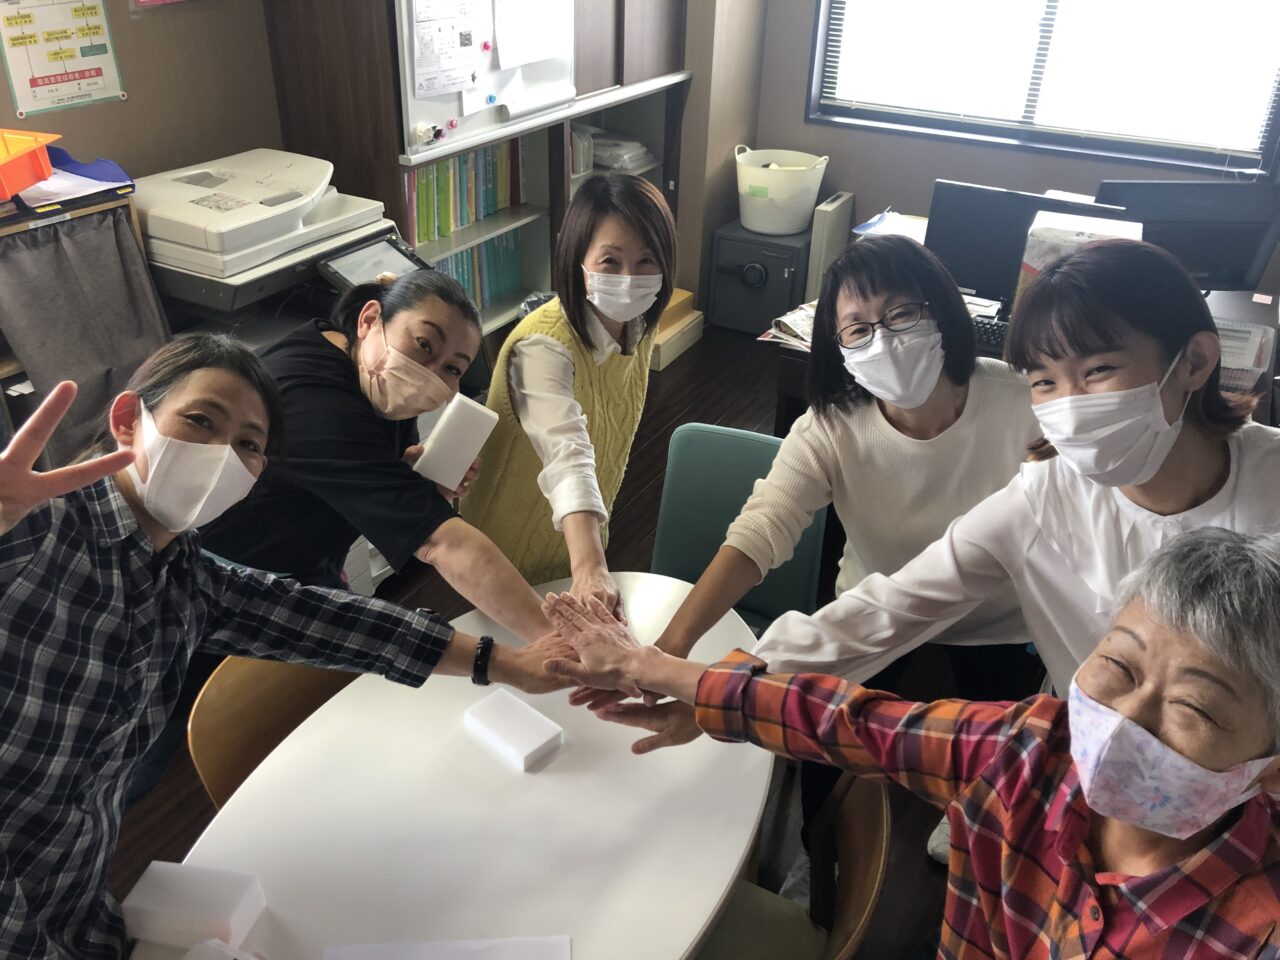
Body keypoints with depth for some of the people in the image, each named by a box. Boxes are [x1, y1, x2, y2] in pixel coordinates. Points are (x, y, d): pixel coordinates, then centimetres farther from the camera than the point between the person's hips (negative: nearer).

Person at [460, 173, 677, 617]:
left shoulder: (638, 326, -11)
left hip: (580, 536, 6)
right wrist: (589, 567, -63)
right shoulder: (543, 345, -34)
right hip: (513, 555, -6)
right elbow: (567, 452, -50)